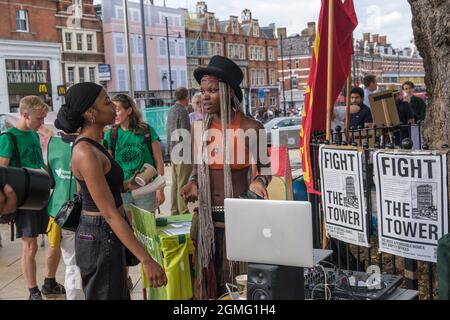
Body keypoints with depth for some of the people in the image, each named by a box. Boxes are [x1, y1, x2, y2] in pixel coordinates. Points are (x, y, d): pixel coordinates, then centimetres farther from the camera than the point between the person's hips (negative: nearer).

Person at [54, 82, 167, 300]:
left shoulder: (91, 144, 6)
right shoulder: (86, 152, -24)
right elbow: (110, 214, -28)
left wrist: (125, 185, 11)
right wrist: (146, 261, -29)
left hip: (106, 233, 10)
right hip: (101, 236, -10)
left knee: (118, 294, 23)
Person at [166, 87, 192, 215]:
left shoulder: (171, 110, 13)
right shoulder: (182, 111, -14)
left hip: (173, 152, 9)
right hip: (183, 153, -9)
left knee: (175, 183, 14)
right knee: (182, 184, -5)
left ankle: (174, 211, 20)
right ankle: (183, 212, -1)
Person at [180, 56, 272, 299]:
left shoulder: (251, 128, -10)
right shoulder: (199, 129, 3)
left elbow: (264, 166, 1)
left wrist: (259, 181, -19)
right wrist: (192, 184, -6)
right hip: (207, 216, 4)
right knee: (208, 276, 13)